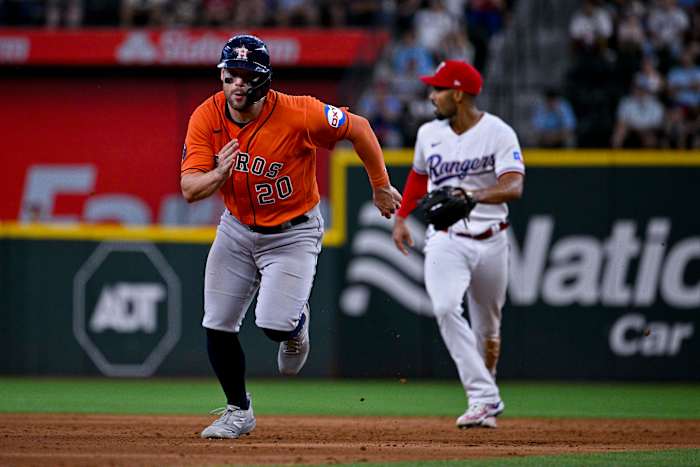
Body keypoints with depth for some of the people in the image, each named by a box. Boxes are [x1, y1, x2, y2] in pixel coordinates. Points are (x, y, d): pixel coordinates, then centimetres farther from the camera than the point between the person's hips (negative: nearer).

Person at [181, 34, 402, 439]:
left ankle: (297, 324, 21)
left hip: (293, 233, -4)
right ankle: (239, 411, 22)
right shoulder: (206, 118, -16)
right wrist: (220, 173, -41)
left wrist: (381, 187, -3)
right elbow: (190, 190, -18)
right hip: (237, 230, 4)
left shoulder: (299, 113, -26)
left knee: (274, 323, -19)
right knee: (218, 325, 0)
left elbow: (358, 128, -12)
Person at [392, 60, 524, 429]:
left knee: (487, 325, 11)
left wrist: (474, 196, -41)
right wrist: (401, 217, 19)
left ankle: (485, 397, 35)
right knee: (446, 308, -24)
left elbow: (514, 187, -24)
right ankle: (484, 398, -25)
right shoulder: (429, 134, 5)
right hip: (445, 239, 2)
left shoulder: (498, 133, -10)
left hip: (489, 241, -2)